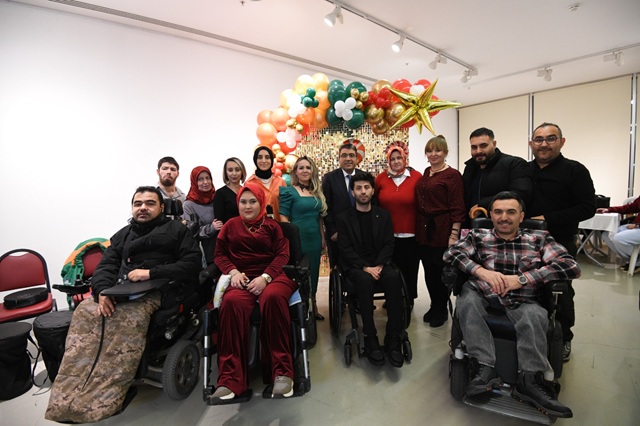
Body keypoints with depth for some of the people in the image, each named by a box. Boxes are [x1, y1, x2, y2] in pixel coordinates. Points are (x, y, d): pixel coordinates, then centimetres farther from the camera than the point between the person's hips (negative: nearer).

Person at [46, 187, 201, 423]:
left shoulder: (176, 230, 8)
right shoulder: (123, 235, 26)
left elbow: (192, 264, -5)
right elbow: (105, 266, 15)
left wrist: (151, 273, -12)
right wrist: (103, 291, -7)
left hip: (157, 292, -5)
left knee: (128, 317, -32)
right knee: (84, 312, -19)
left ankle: (102, 399, -28)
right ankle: (68, 397, -17)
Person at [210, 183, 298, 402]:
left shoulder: (272, 226, 16)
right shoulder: (231, 225, 21)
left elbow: (282, 255, 6)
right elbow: (220, 254, 16)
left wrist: (265, 277, -12)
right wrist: (233, 272, -6)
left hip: (272, 276, -1)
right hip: (243, 279, 1)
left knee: (272, 298, -37)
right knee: (232, 302, -35)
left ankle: (282, 371, -27)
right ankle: (231, 379, -29)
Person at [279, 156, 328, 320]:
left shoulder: (317, 192, 10)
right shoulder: (288, 191, -7)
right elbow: (283, 217, -11)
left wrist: (323, 238, 13)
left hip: (315, 239, 6)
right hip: (297, 239, -5)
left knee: (313, 273, 15)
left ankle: (312, 306, 33)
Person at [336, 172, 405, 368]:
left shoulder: (383, 215, 13)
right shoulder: (344, 217, 5)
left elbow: (389, 245, 5)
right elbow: (345, 249, -3)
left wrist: (378, 266, -12)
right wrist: (365, 267, -16)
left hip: (379, 264, 2)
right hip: (355, 266, -2)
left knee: (394, 278, -31)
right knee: (365, 280, -35)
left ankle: (393, 338, -24)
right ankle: (370, 339, -24)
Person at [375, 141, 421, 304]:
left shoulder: (416, 177, -4)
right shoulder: (381, 178, 1)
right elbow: (375, 204, 8)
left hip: (410, 234, -1)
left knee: (409, 270, 10)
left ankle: (408, 301, 31)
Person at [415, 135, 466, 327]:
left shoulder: (452, 175, -9)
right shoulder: (426, 174, 11)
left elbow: (458, 208, -12)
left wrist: (454, 234, -17)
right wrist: (419, 227, 12)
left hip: (442, 230, -6)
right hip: (424, 230, 6)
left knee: (441, 270, 6)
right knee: (428, 270, 13)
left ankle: (442, 310, 26)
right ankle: (434, 306, 32)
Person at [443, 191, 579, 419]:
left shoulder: (539, 239, 12)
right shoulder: (478, 236, 13)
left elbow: (571, 266, -2)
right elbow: (451, 253, -2)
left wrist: (522, 278, -13)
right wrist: (481, 271, -18)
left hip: (521, 302, 0)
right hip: (483, 296, 1)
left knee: (535, 314, -32)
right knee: (467, 298, -30)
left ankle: (529, 380, -26)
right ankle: (486, 368, -30)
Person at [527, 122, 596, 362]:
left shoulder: (574, 170, -6)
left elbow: (587, 208, -12)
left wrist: (548, 219, -21)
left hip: (560, 245, -3)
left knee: (561, 294, 10)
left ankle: (563, 339, 29)